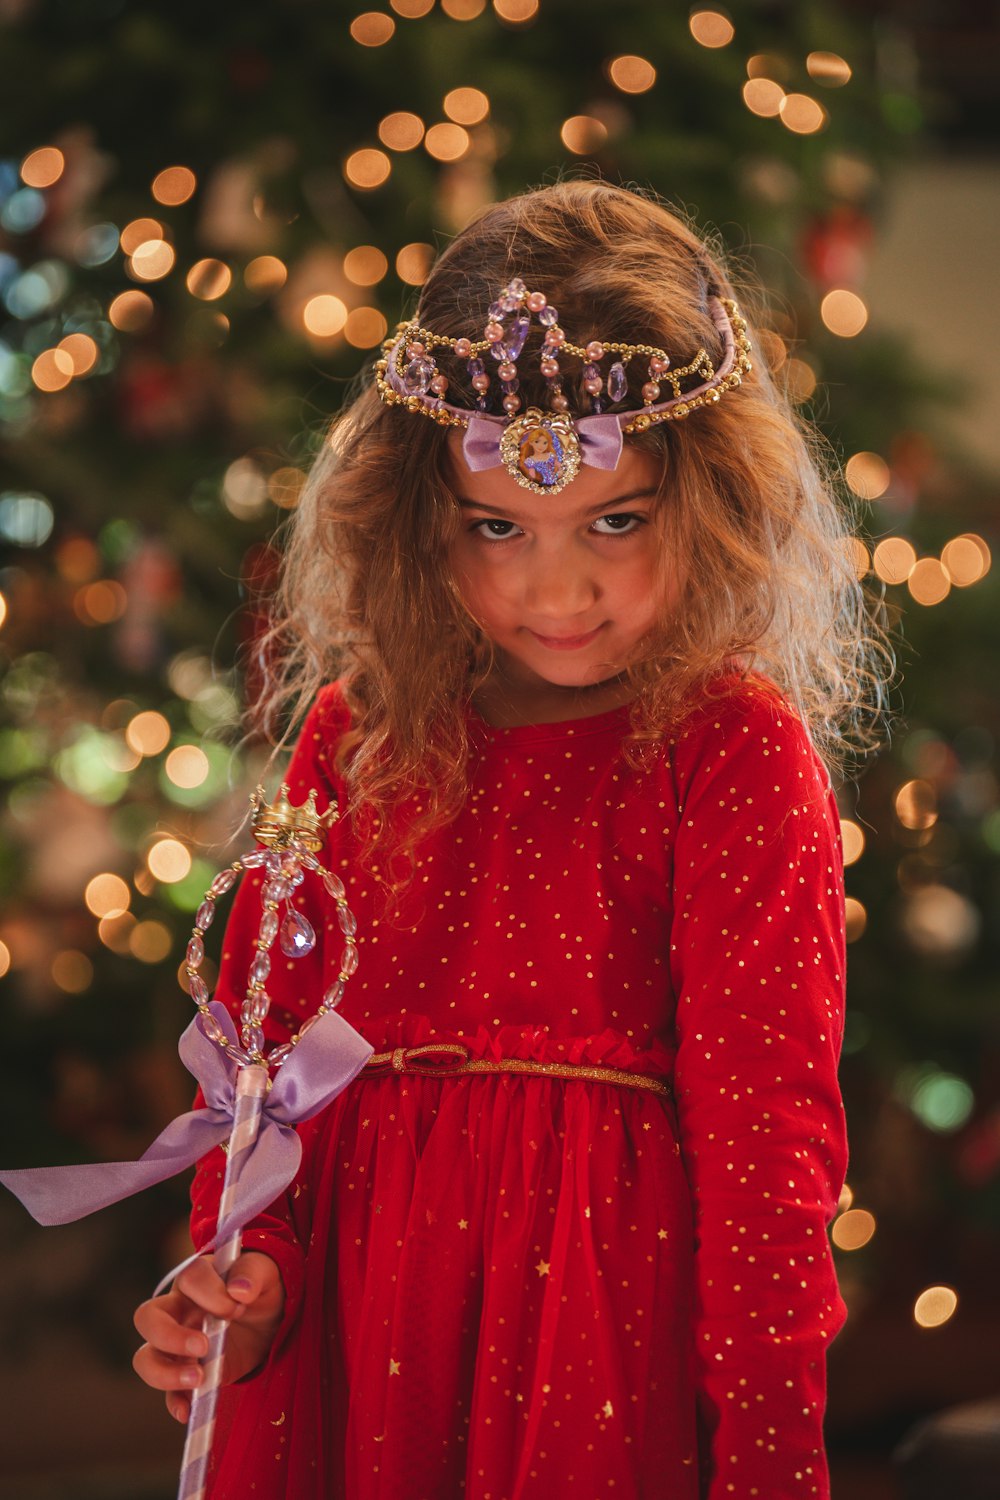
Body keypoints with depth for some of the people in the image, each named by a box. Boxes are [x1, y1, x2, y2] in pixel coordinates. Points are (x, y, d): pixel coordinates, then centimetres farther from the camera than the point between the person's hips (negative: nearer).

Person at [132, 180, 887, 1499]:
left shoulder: (736, 754, -9)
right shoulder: (360, 733, 4)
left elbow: (764, 1113, -12)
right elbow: (266, 1020, 9)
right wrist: (248, 1268, -4)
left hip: (611, 1301, -4)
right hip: (350, 1318, 4)